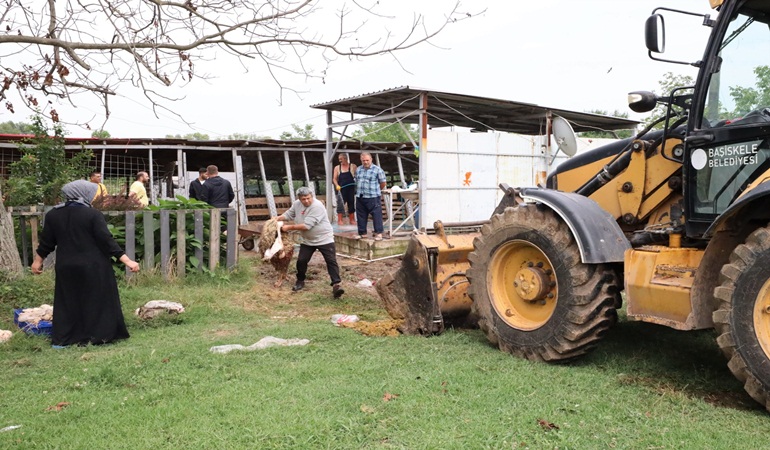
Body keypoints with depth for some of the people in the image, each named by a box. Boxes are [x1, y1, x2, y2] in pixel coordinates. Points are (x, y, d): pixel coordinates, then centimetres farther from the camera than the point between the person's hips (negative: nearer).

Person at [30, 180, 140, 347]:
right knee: (96, 300, 6)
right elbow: (107, 241, -16)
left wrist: (38, 261, 24)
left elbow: (46, 242, 8)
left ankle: (62, 338, 17)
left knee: (67, 302, 13)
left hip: (66, 267, 4)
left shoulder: (53, 215, 2)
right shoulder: (93, 214, -12)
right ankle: (99, 335, 8)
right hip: (93, 267, -4)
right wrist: (127, 260, -14)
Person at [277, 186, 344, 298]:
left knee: (331, 261, -12)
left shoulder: (317, 206, -28)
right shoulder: (297, 204, -4)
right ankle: (300, 281, 28)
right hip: (308, 240, 6)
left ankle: (336, 285, -15)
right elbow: (288, 214, 12)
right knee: (301, 260, 6)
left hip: (324, 239, -6)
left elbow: (306, 225, -30)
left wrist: (289, 227, -23)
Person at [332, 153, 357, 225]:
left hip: (351, 189, 0)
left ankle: (352, 220, 15)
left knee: (351, 204, 6)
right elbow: (334, 178, 5)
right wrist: (337, 185, -12)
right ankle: (339, 220, -1)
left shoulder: (353, 166, 4)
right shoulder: (337, 168, 7)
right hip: (341, 189, 0)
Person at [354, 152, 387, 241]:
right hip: (360, 197, 5)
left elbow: (383, 183, 0)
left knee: (376, 215, -5)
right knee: (361, 216, 10)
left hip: (373, 198, -5)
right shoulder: (358, 170, 12)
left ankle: (378, 233, 0)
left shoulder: (377, 170, -6)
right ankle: (362, 233, 20)